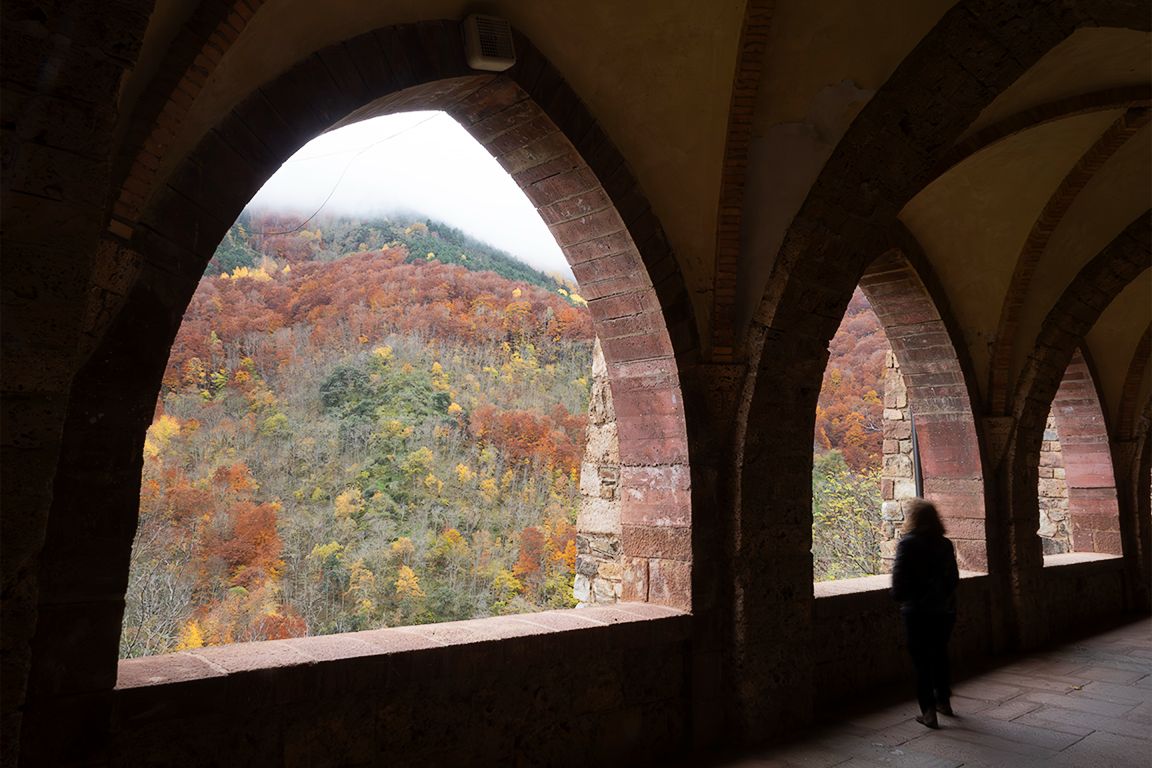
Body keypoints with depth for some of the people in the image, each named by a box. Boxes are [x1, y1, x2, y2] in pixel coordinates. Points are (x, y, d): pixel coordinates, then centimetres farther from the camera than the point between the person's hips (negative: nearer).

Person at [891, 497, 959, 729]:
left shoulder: (908, 544, -14)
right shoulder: (945, 544, 3)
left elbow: (900, 578, -16)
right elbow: (954, 577, 9)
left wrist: (898, 596, 2)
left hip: (919, 612, -5)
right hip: (945, 610, 5)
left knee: (922, 660, 3)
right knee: (940, 655, 21)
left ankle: (929, 711, 3)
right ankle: (944, 701, 33)